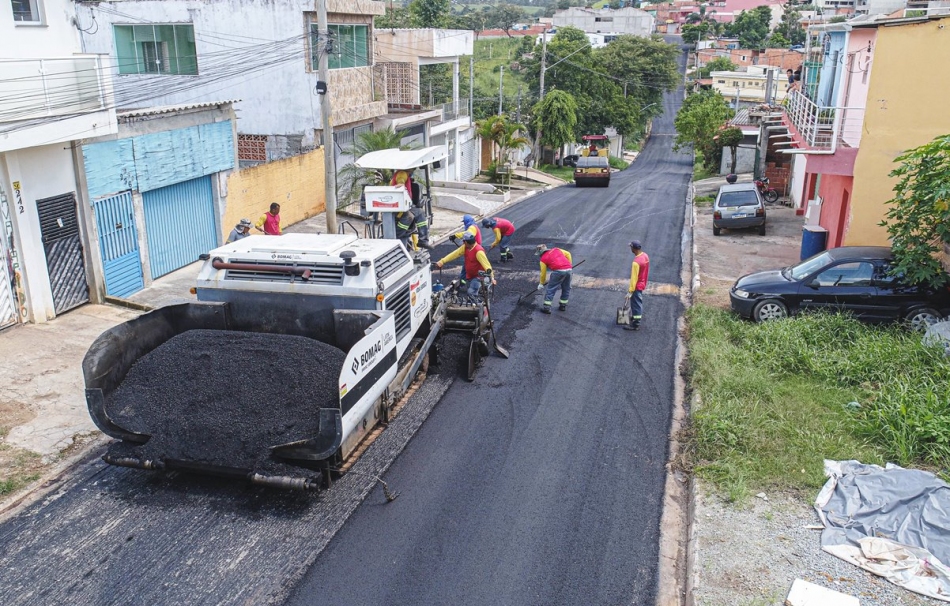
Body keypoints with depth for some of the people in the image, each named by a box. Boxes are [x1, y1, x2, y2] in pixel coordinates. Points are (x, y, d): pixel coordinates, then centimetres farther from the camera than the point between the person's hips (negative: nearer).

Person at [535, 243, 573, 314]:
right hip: (568, 269, 5)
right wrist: (570, 264, 23)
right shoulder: (556, 250, 23)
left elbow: (543, 273, 16)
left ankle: (547, 307, 6)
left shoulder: (543, 259, 11)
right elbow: (567, 254, 19)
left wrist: (541, 283, 28)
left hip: (558, 271, -5)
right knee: (566, 288, 21)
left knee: (551, 288, 6)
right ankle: (563, 305, 29)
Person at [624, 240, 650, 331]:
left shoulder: (636, 262, -31)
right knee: (638, 302, 26)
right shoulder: (645, 256, -3)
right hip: (642, 284, 9)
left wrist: (630, 291, -21)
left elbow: (634, 278, -27)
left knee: (636, 304, 3)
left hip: (637, 286, -9)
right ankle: (638, 316, 45)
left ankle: (635, 325, 12)